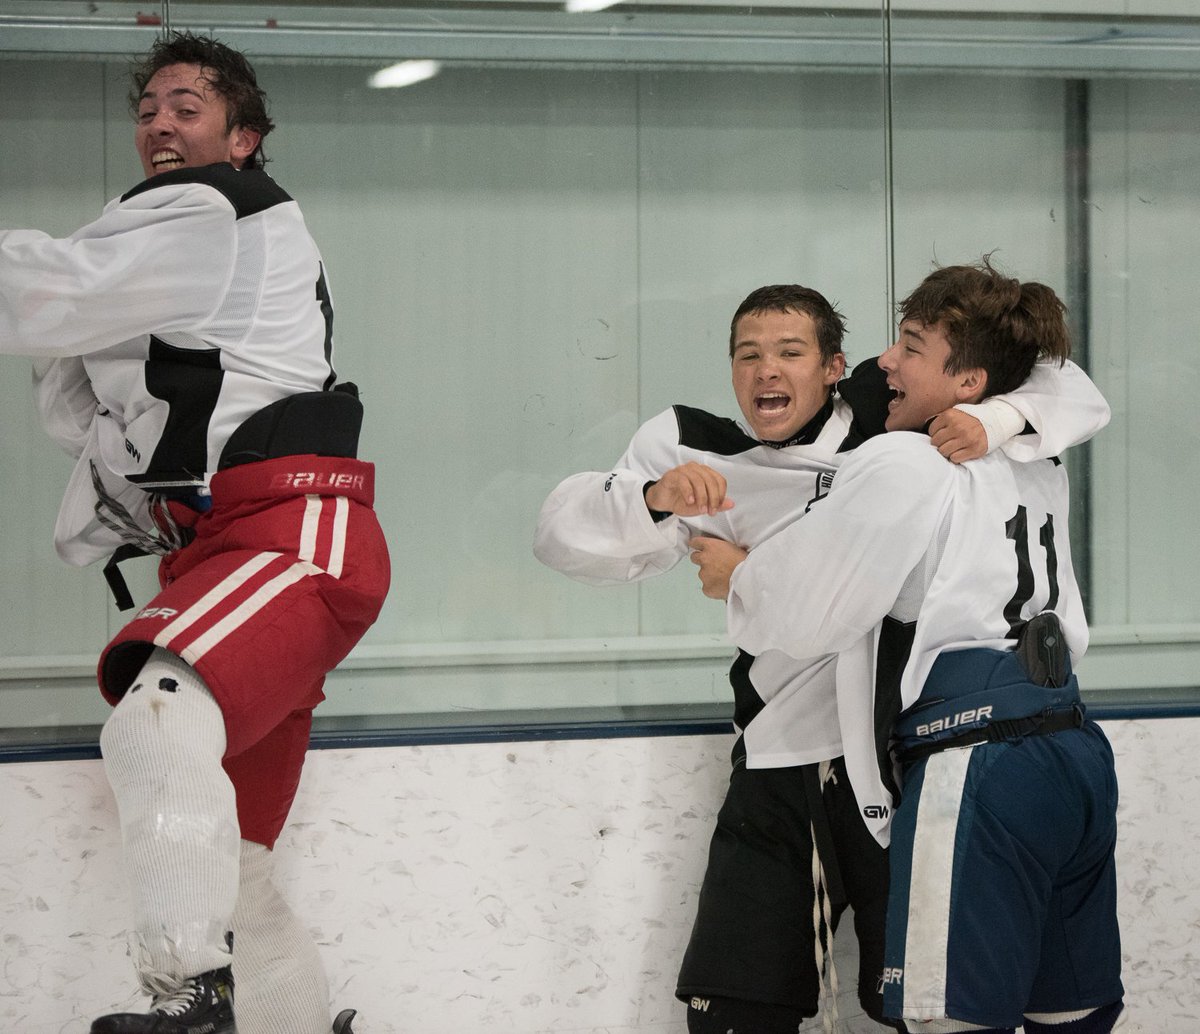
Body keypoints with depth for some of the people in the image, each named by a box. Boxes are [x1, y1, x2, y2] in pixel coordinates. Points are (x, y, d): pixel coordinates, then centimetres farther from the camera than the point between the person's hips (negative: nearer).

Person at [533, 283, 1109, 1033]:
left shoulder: (892, 421, 0)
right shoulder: (699, 455, 6)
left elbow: (1074, 398, 1)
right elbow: (565, 534, -2)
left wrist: (993, 421, -19)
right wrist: (655, 497, -21)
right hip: (777, 771, 2)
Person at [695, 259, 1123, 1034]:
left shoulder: (900, 465, -6)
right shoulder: (1036, 473, 18)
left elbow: (803, 616, -1)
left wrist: (736, 576, 17)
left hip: (979, 769, -9)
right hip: (1078, 757, 9)